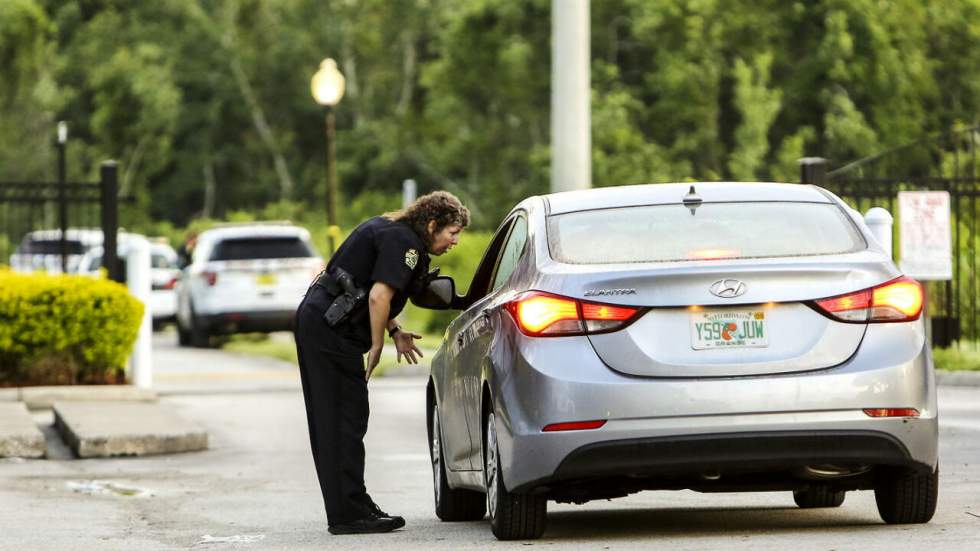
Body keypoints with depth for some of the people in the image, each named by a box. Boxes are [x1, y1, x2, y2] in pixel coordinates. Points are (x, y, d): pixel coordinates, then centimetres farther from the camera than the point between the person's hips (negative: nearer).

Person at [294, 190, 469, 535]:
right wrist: (377, 345, -13)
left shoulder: (393, 230, 18)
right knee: (347, 419, -8)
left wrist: (395, 332, 19)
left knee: (331, 421, 12)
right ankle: (348, 514, -7)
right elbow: (378, 296, -23)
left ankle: (348, 508, 18)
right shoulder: (404, 243, -13)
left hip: (315, 317, 10)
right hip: (331, 328, -10)